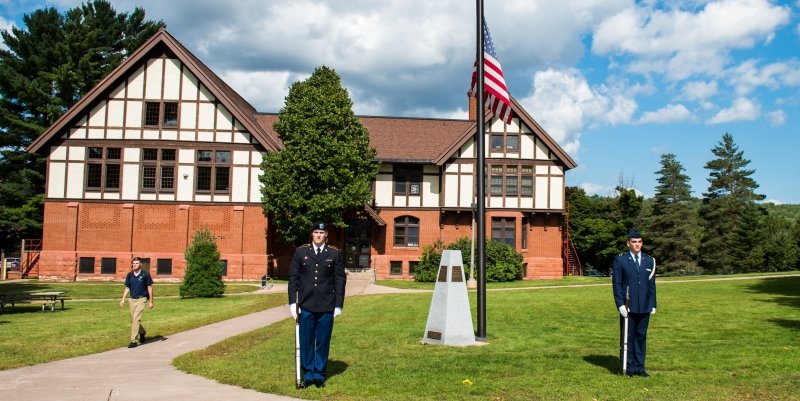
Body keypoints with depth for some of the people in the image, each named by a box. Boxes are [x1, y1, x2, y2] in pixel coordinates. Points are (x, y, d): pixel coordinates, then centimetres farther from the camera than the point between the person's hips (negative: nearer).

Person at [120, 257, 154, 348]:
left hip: (141, 299, -5)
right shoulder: (129, 275, 6)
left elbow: (149, 288, -2)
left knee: (136, 319, -14)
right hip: (132, 300, 5)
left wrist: (150, 301, -3)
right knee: (133, 320, 13)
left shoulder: (145, 275, -7)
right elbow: (127, 288, 13)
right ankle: (142, 332, 40)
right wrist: (123, 299, 2)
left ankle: (133, 341, -11)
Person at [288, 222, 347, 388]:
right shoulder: (300, 252, 4)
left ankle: (320, 375, 20)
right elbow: (293, 277, 5)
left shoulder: (335, 254, 1)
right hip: (306, 305, 1)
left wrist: (339, 305, -1)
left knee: (323, 342, 7)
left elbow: (340, 280, 2)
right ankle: (308, 375, 19)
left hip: (326, 307, -1)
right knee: (306, 342, 6)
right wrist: (293, 302, 0)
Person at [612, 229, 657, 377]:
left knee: (641, 336, 8)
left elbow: (652, 285, 11)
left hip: (644, 307, 3)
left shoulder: (650, 261, 10)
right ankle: (628, 367, 10)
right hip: (628, 307, -3)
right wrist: (620, 304, -10)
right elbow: (617, 284, -4)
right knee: (628, 337, 2)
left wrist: (653, 304, 7)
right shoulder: (620, 260, -1)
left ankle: (639, 367, 17)